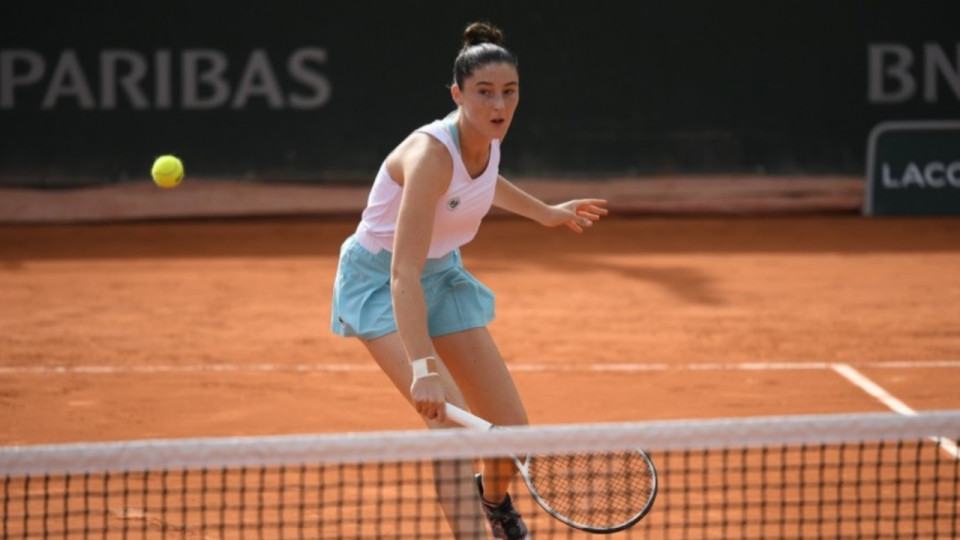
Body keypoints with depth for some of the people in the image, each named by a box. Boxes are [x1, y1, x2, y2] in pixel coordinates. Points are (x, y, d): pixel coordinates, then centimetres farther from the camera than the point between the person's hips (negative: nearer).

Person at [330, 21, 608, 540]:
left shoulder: (487, 139, -10)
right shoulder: (431, 155, -33)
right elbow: (405, 273, -40)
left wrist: (547, 213, 27)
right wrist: (423, 369, -49)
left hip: (443, 274, 7)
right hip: (379, 280, -7)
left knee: (511, 430, 3)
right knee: (450, 416, -28)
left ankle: (494, 498, 37)